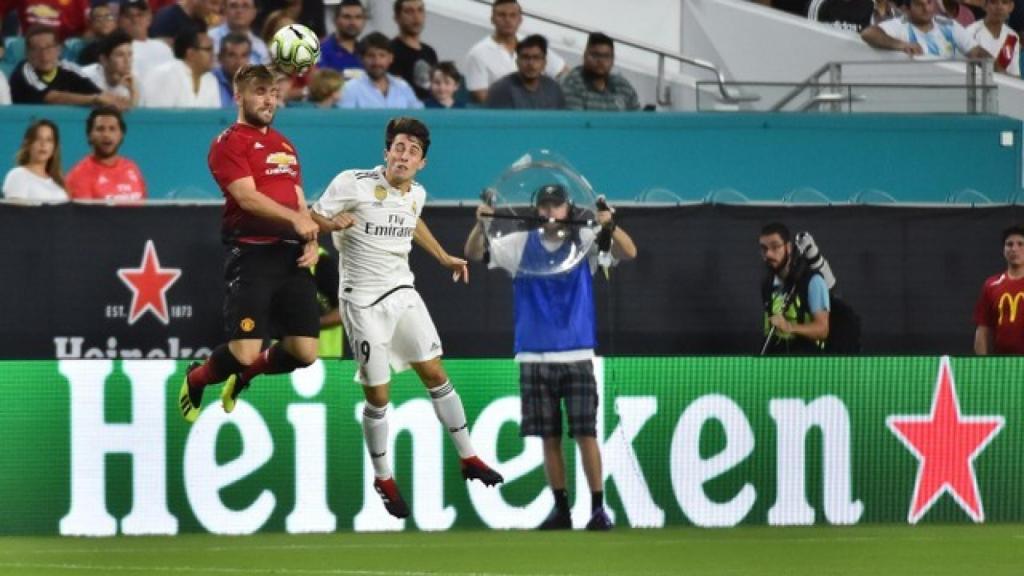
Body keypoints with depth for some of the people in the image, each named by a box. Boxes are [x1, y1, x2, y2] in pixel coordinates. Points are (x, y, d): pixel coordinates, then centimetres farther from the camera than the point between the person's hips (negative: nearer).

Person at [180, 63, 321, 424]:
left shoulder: (284, 146, 22)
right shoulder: (229, 143, -2)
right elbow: (247, 196, -15)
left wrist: (312, 241, 3)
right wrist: (294, 219, -26)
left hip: (291, 256, 7)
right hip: (252, 255, -7)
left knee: (304, 352, 0)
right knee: (245, 351, -12)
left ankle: (243, 375, 29)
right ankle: (195, 380, 20)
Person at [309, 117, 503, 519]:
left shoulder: (417, 194, 5)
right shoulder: (353, 184, -14)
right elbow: (313, 218, -9)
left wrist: (443, 257, 30)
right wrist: (333, 223, -30)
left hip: (403, 294, 5)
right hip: (363, 301, -5)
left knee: (435, 375, 6)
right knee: (378, 395, -1)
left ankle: (467, 457, 18)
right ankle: (382, 478, 17)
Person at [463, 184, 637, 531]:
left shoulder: (584, 242, 0)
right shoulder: (520, 245, 4)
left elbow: (628, 253, -12)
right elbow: (474, 254, -3)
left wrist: (610, 226, -32)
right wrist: (480, 225, -24)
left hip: (576, 356, -2)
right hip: (535, 358, 2)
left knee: (586, 434, -6)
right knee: (549, 437, 5)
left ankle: (598, 508, -2)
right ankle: (561, 509, 12)